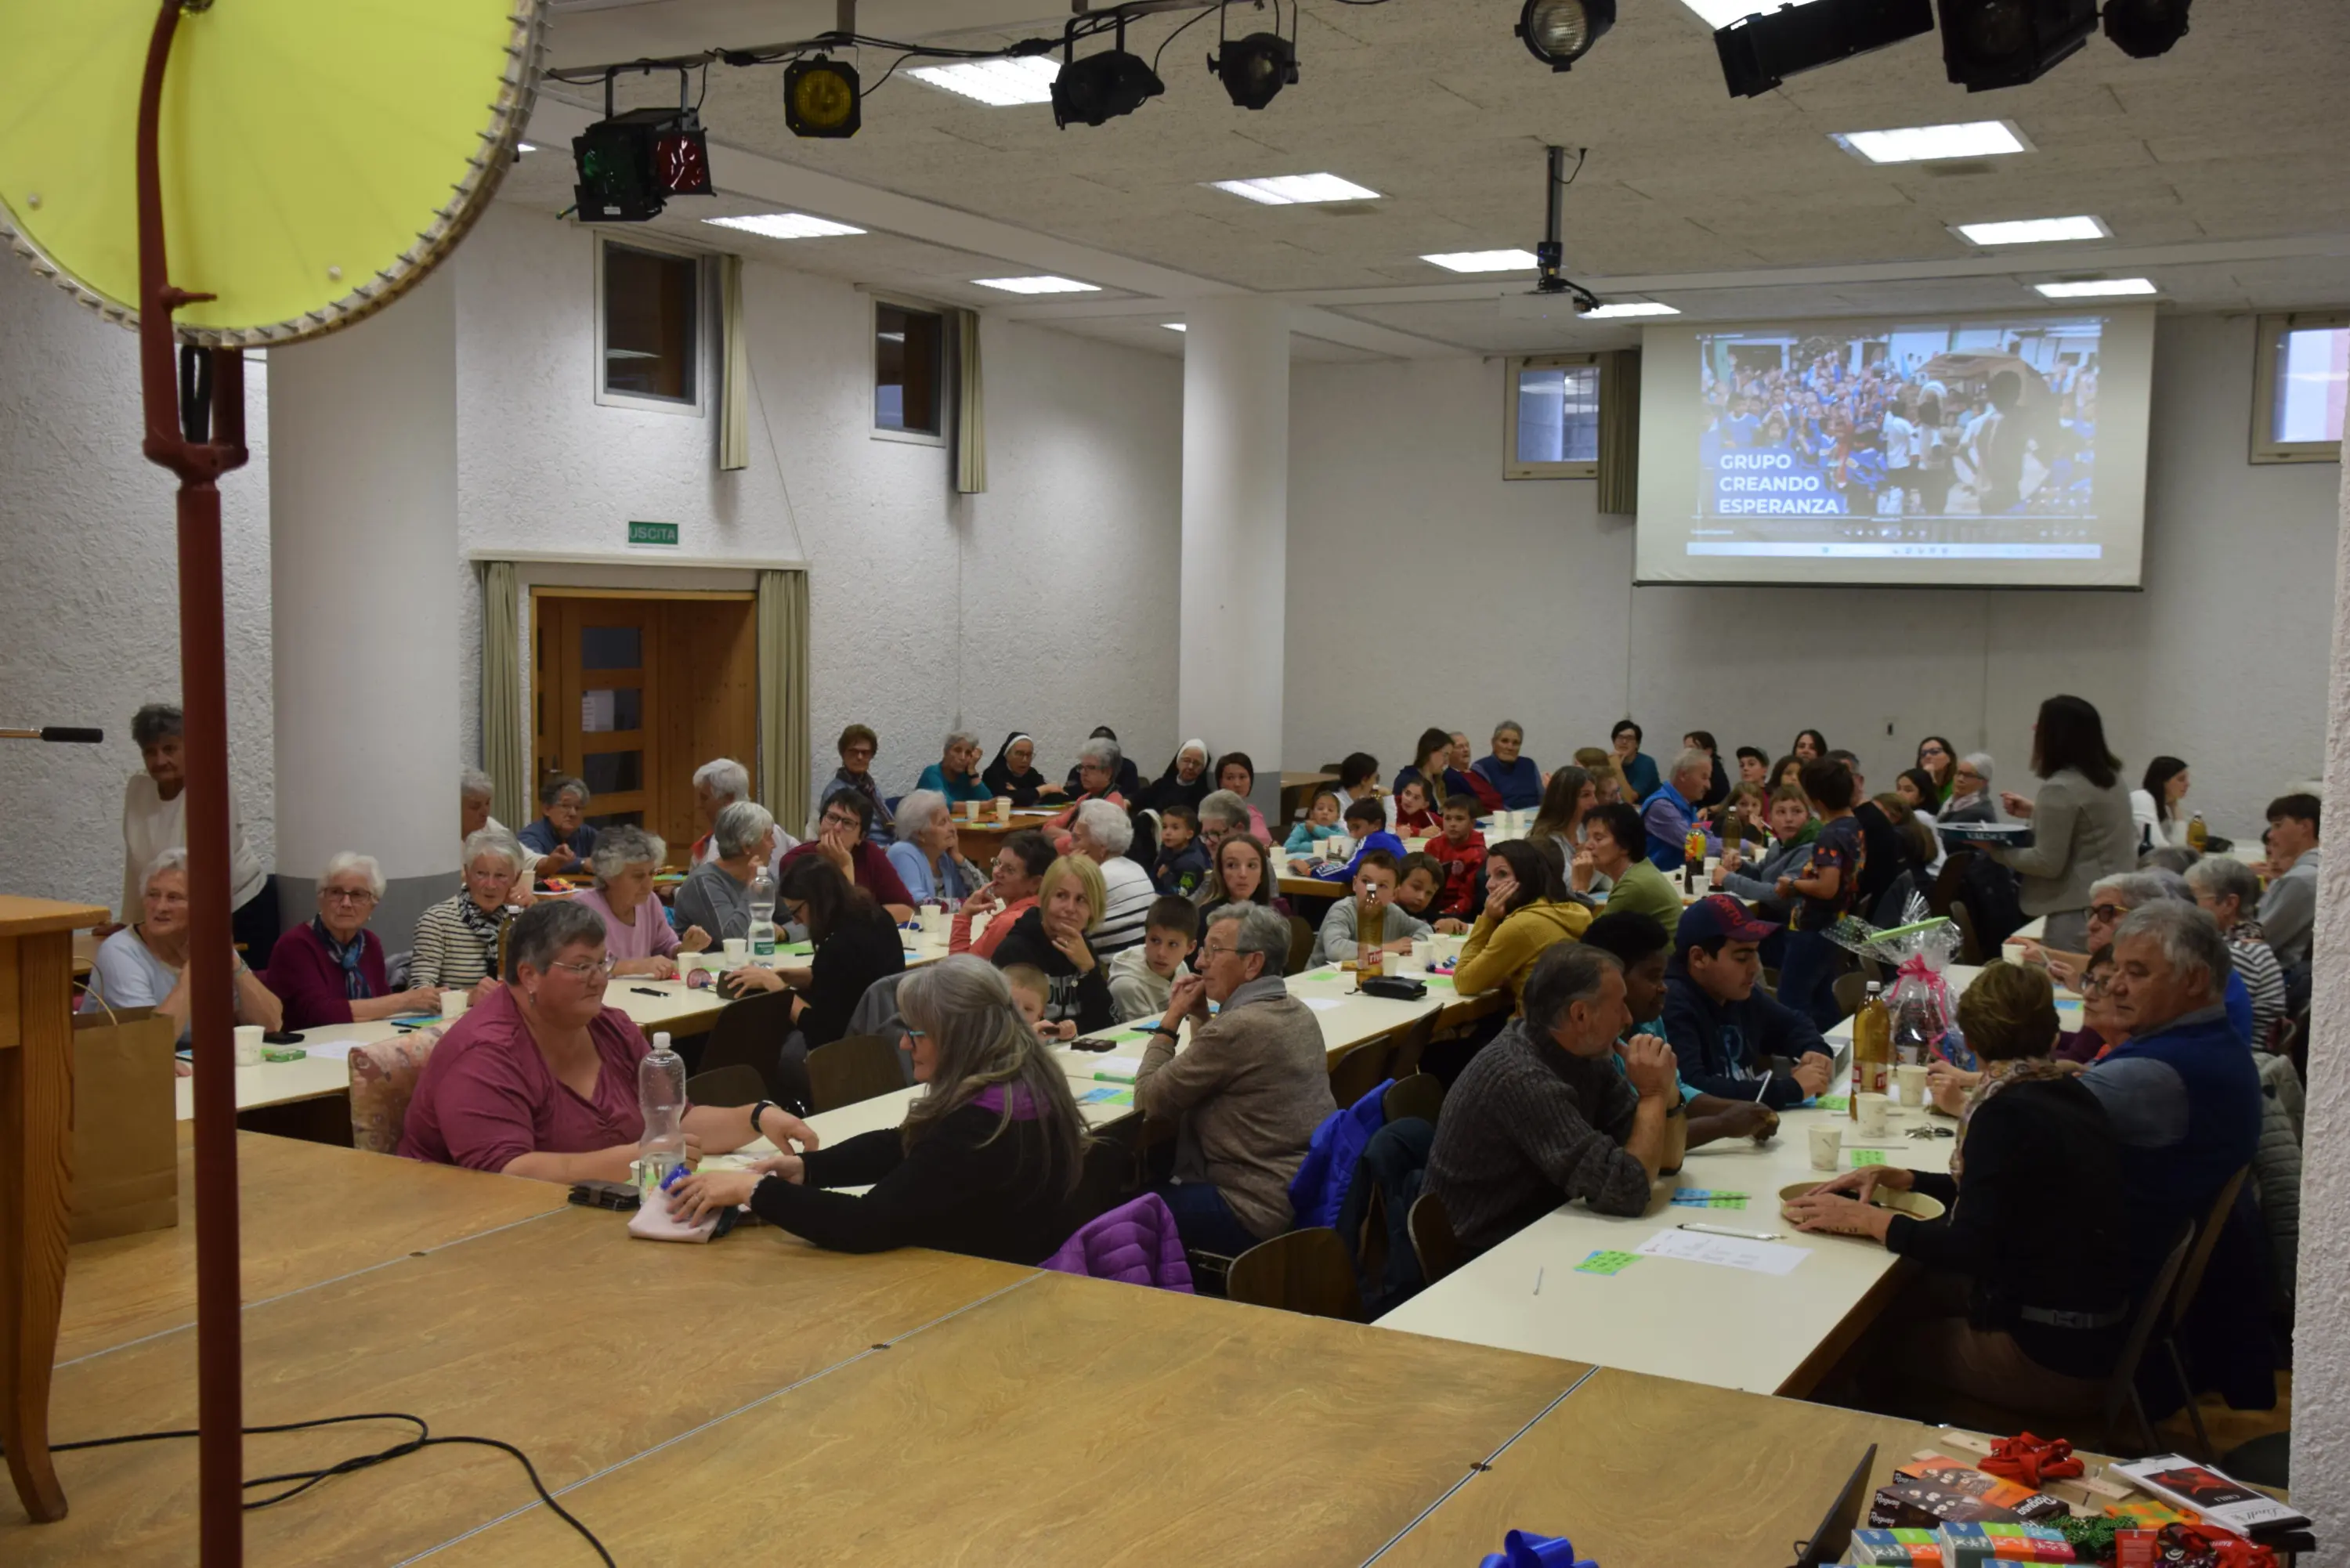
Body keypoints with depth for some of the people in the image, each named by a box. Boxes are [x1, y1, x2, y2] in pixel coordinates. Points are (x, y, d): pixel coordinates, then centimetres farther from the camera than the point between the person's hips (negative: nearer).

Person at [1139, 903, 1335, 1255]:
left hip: (1264, 1212, -9)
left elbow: (1149, 1101, -13)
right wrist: (1201, 1017, 8)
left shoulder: (1237, 1027, -22)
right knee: (1164, 1184, 22)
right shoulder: (1298, 1012, 6)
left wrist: (1171, 1020, -4)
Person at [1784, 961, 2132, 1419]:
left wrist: (1861, 1218, -17)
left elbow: (1970, 1249, -25)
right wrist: (1899, 1179, 10)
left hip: (2052, 1357, -8)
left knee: (1870, 1343, 7)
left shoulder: (2007, 1113, -21)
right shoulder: (2068, 1092, 4)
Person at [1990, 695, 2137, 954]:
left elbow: (2048, 863, -16)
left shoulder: (2060, 788, -17)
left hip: (2080, 911, -9)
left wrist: (1996, 850, -5)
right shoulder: (2110, 777, 10)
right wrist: (2036, 812, 26)